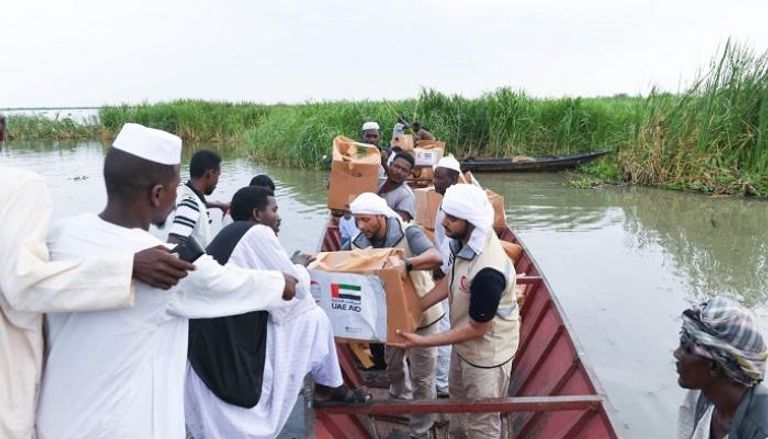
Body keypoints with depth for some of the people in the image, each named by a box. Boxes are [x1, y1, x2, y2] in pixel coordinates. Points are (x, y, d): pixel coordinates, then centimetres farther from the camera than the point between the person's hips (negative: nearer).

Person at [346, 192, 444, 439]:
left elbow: (436, 258, -42)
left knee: (421, 375, 6)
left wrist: (406, 263, -57)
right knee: (393, 363, 27)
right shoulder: (358, 243, -11)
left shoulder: (408, 234, -27)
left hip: (420, 314, -5)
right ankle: (400, 397, 59)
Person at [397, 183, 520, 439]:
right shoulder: (466, 241, -12)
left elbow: (476, 329, -27)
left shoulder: (487, 272, -39)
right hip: (464, 345, 9)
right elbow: (452, 279, 6)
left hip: (486, 354, -9)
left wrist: (423, 341, -22)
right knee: (458, 399, 32)